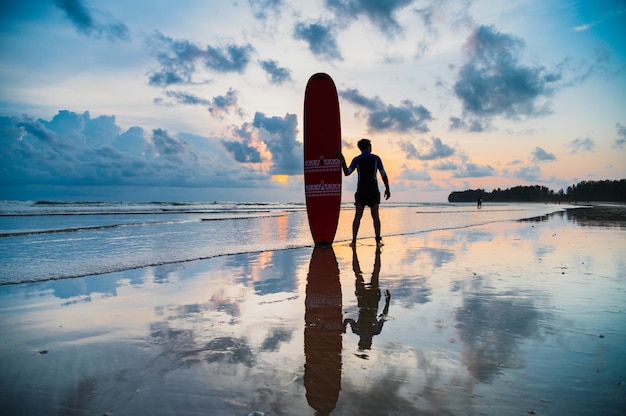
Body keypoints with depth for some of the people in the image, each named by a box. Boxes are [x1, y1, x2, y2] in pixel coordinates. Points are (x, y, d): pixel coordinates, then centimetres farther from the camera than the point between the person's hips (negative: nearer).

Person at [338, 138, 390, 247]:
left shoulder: (356, 160, 2)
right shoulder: (376, 158, 3)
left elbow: (346, 173, 2)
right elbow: (384, 175, 2)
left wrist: (342, 161, 9)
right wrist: (387, 189, 9)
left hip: (361, 191, 0)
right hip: (373, 191, 0)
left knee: (358, 216, 0)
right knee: (375, 216, 3)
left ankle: (354, 241, -7)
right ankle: (378, 241, -1)